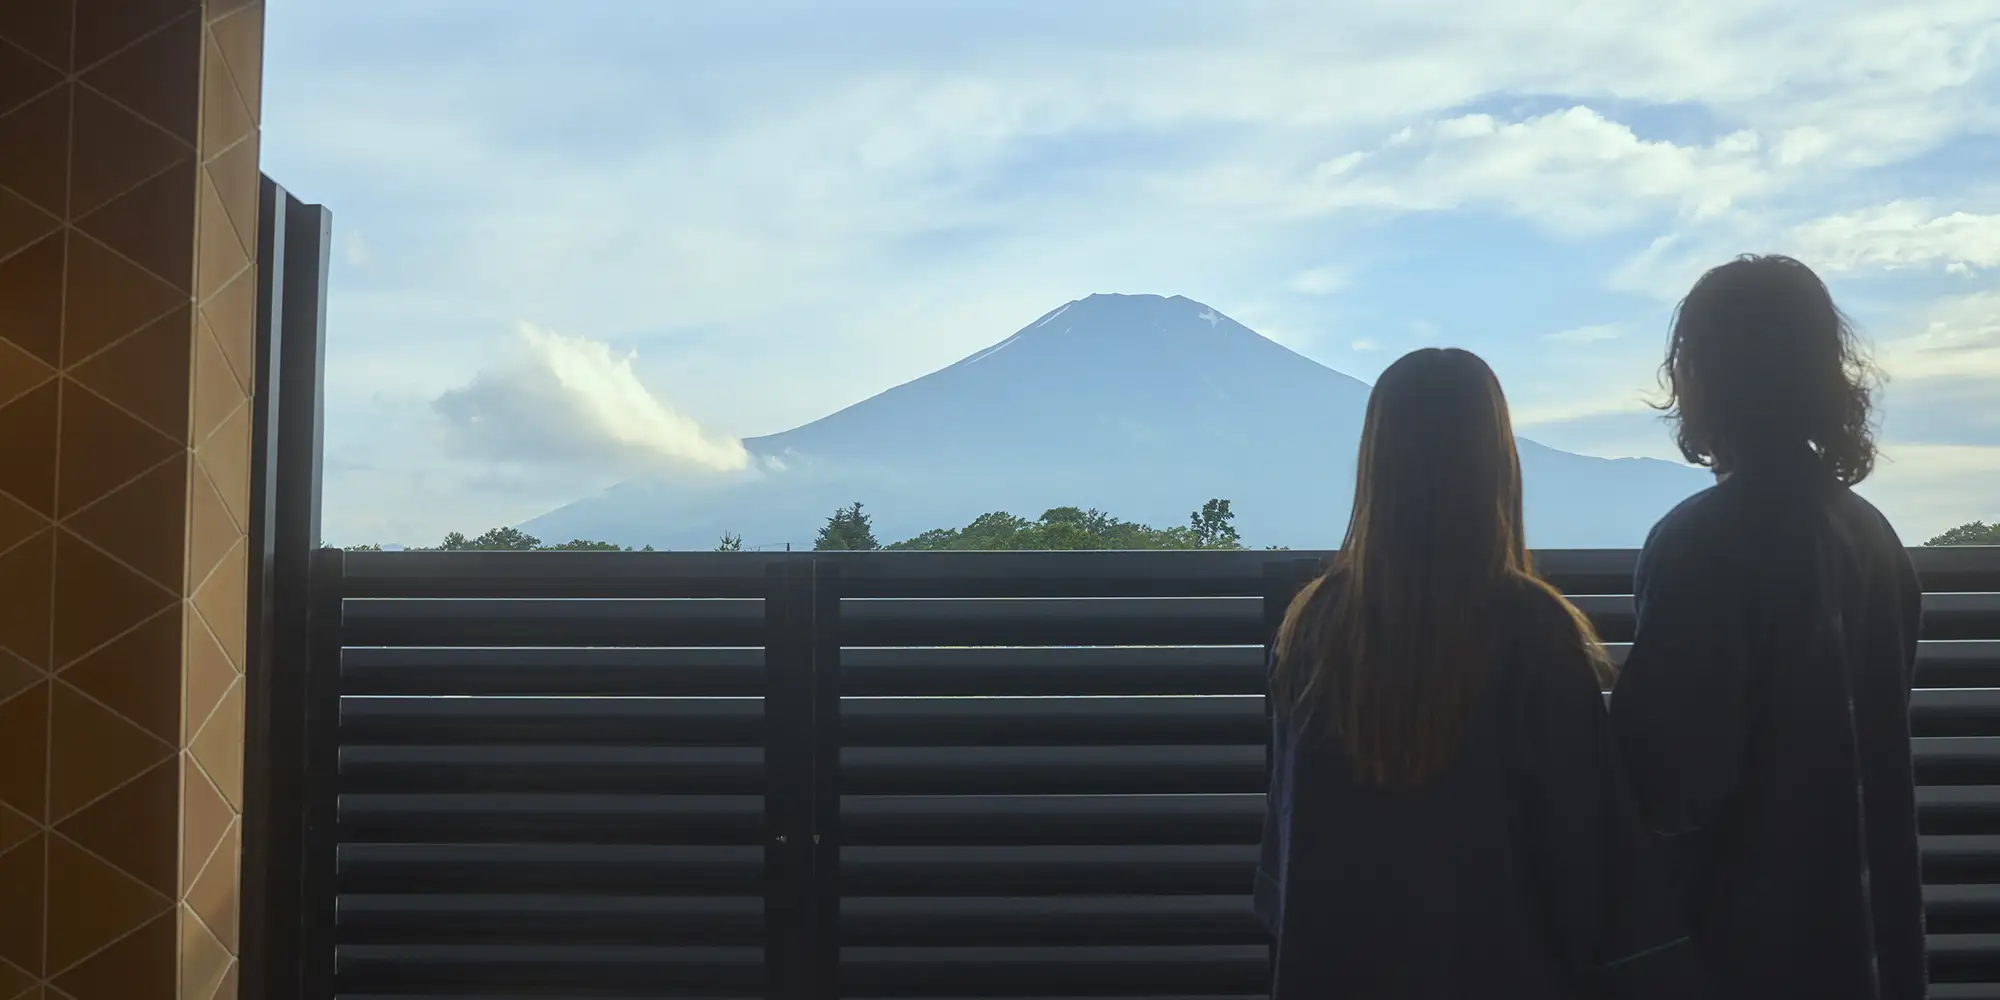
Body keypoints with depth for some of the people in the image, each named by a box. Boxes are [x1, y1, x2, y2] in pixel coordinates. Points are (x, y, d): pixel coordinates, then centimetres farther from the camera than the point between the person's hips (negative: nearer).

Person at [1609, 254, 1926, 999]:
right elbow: (1874, 736, 15)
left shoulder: (1704, 543, -20)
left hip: (1741, 934, -8)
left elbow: (1665, 771, -21)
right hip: (1863, 930, 8)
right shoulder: (1872, 535, 6)